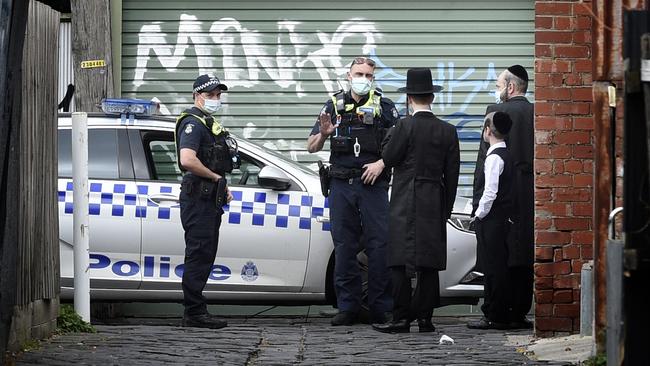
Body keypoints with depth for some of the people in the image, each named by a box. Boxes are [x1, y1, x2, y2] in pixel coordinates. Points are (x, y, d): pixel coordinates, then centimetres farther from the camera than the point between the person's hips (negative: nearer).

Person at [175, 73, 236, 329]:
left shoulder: (210, 124, 21)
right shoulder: (193, 123, -12)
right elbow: (187, 160, -27)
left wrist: (223, 189, 17)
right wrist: (217, 178, -16)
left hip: (209, 200, 10)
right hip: (197, 199, -10)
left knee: (205, 257, 11)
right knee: (199, 255, -11)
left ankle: (195, 311, 15)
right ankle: (195, 313, -11)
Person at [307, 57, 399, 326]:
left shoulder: (383, 106, 6)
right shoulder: (334, 105, 11)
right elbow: (312, 147, 10)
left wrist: (381, 163, -13)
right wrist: (323, 134, -11)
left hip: (373, 184, -2)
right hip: (342, 185, 2)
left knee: (379, 245, -6)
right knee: (344, 247, 3)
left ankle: (380, 309, -3)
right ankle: (347, 308, 7)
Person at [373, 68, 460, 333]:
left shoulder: (405, 126, -9)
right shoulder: (448, 131, 4)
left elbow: (388, 158, -5)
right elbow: (452, 173, 7)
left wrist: (390, 134, 9)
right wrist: (447, 209, 14)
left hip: (406, 205, -4)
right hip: (435, 206, 4)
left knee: (401, 263, -3)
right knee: (429, 264, 7)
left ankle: (401, 319, -7)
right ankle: (425, 316, 6)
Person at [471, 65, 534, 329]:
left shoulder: (497, 112, -5)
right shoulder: (537, 114, 6)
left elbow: (485, 158, -7)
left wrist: (478, 198, -5)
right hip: (531, 196, 4)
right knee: (525, 260, 7)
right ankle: (519, 313, 9)